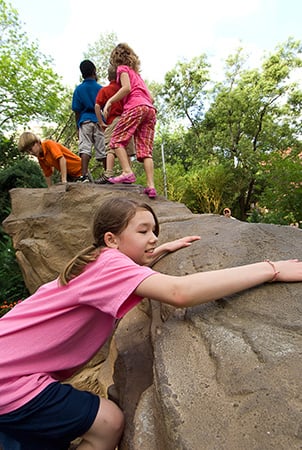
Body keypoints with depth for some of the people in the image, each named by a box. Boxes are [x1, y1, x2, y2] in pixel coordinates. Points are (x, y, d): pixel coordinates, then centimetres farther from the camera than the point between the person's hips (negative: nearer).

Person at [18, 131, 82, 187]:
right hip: (69, 173, 8)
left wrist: (64, 180, -32)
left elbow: (61, 159, -29)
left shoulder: (48, 144, -17)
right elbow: (48, 175, 11)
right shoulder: (40, 159, 5)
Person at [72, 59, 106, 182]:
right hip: (100, 121, 1)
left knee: (85, 148, -9)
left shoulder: (78, 89, 9)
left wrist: (78, 127, 11)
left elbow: (77, 111, 5)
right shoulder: (101, 89, 10)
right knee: (103, 150, 1)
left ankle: (85, 176, -23)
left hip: (85, 121, 0)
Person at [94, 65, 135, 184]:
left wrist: (101, 123, -4)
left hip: (113, 121, -3)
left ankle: (108, 175, -25)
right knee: (127, 150, 5)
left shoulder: (104, 90, 6)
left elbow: (97, 106, -5)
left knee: (110, 148, -10)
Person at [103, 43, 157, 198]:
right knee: (145, 150, -5)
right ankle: (151, 186, -18)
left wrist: (109, 101, -2)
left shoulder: (122, 68, 15)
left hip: (135, 107, -7)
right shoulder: (136, 73, 36)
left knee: (117, 139, -4)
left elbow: (127, 88, -5)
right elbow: (151, 98, 27)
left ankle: (127, 172, -25)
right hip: (150, 110, 7)